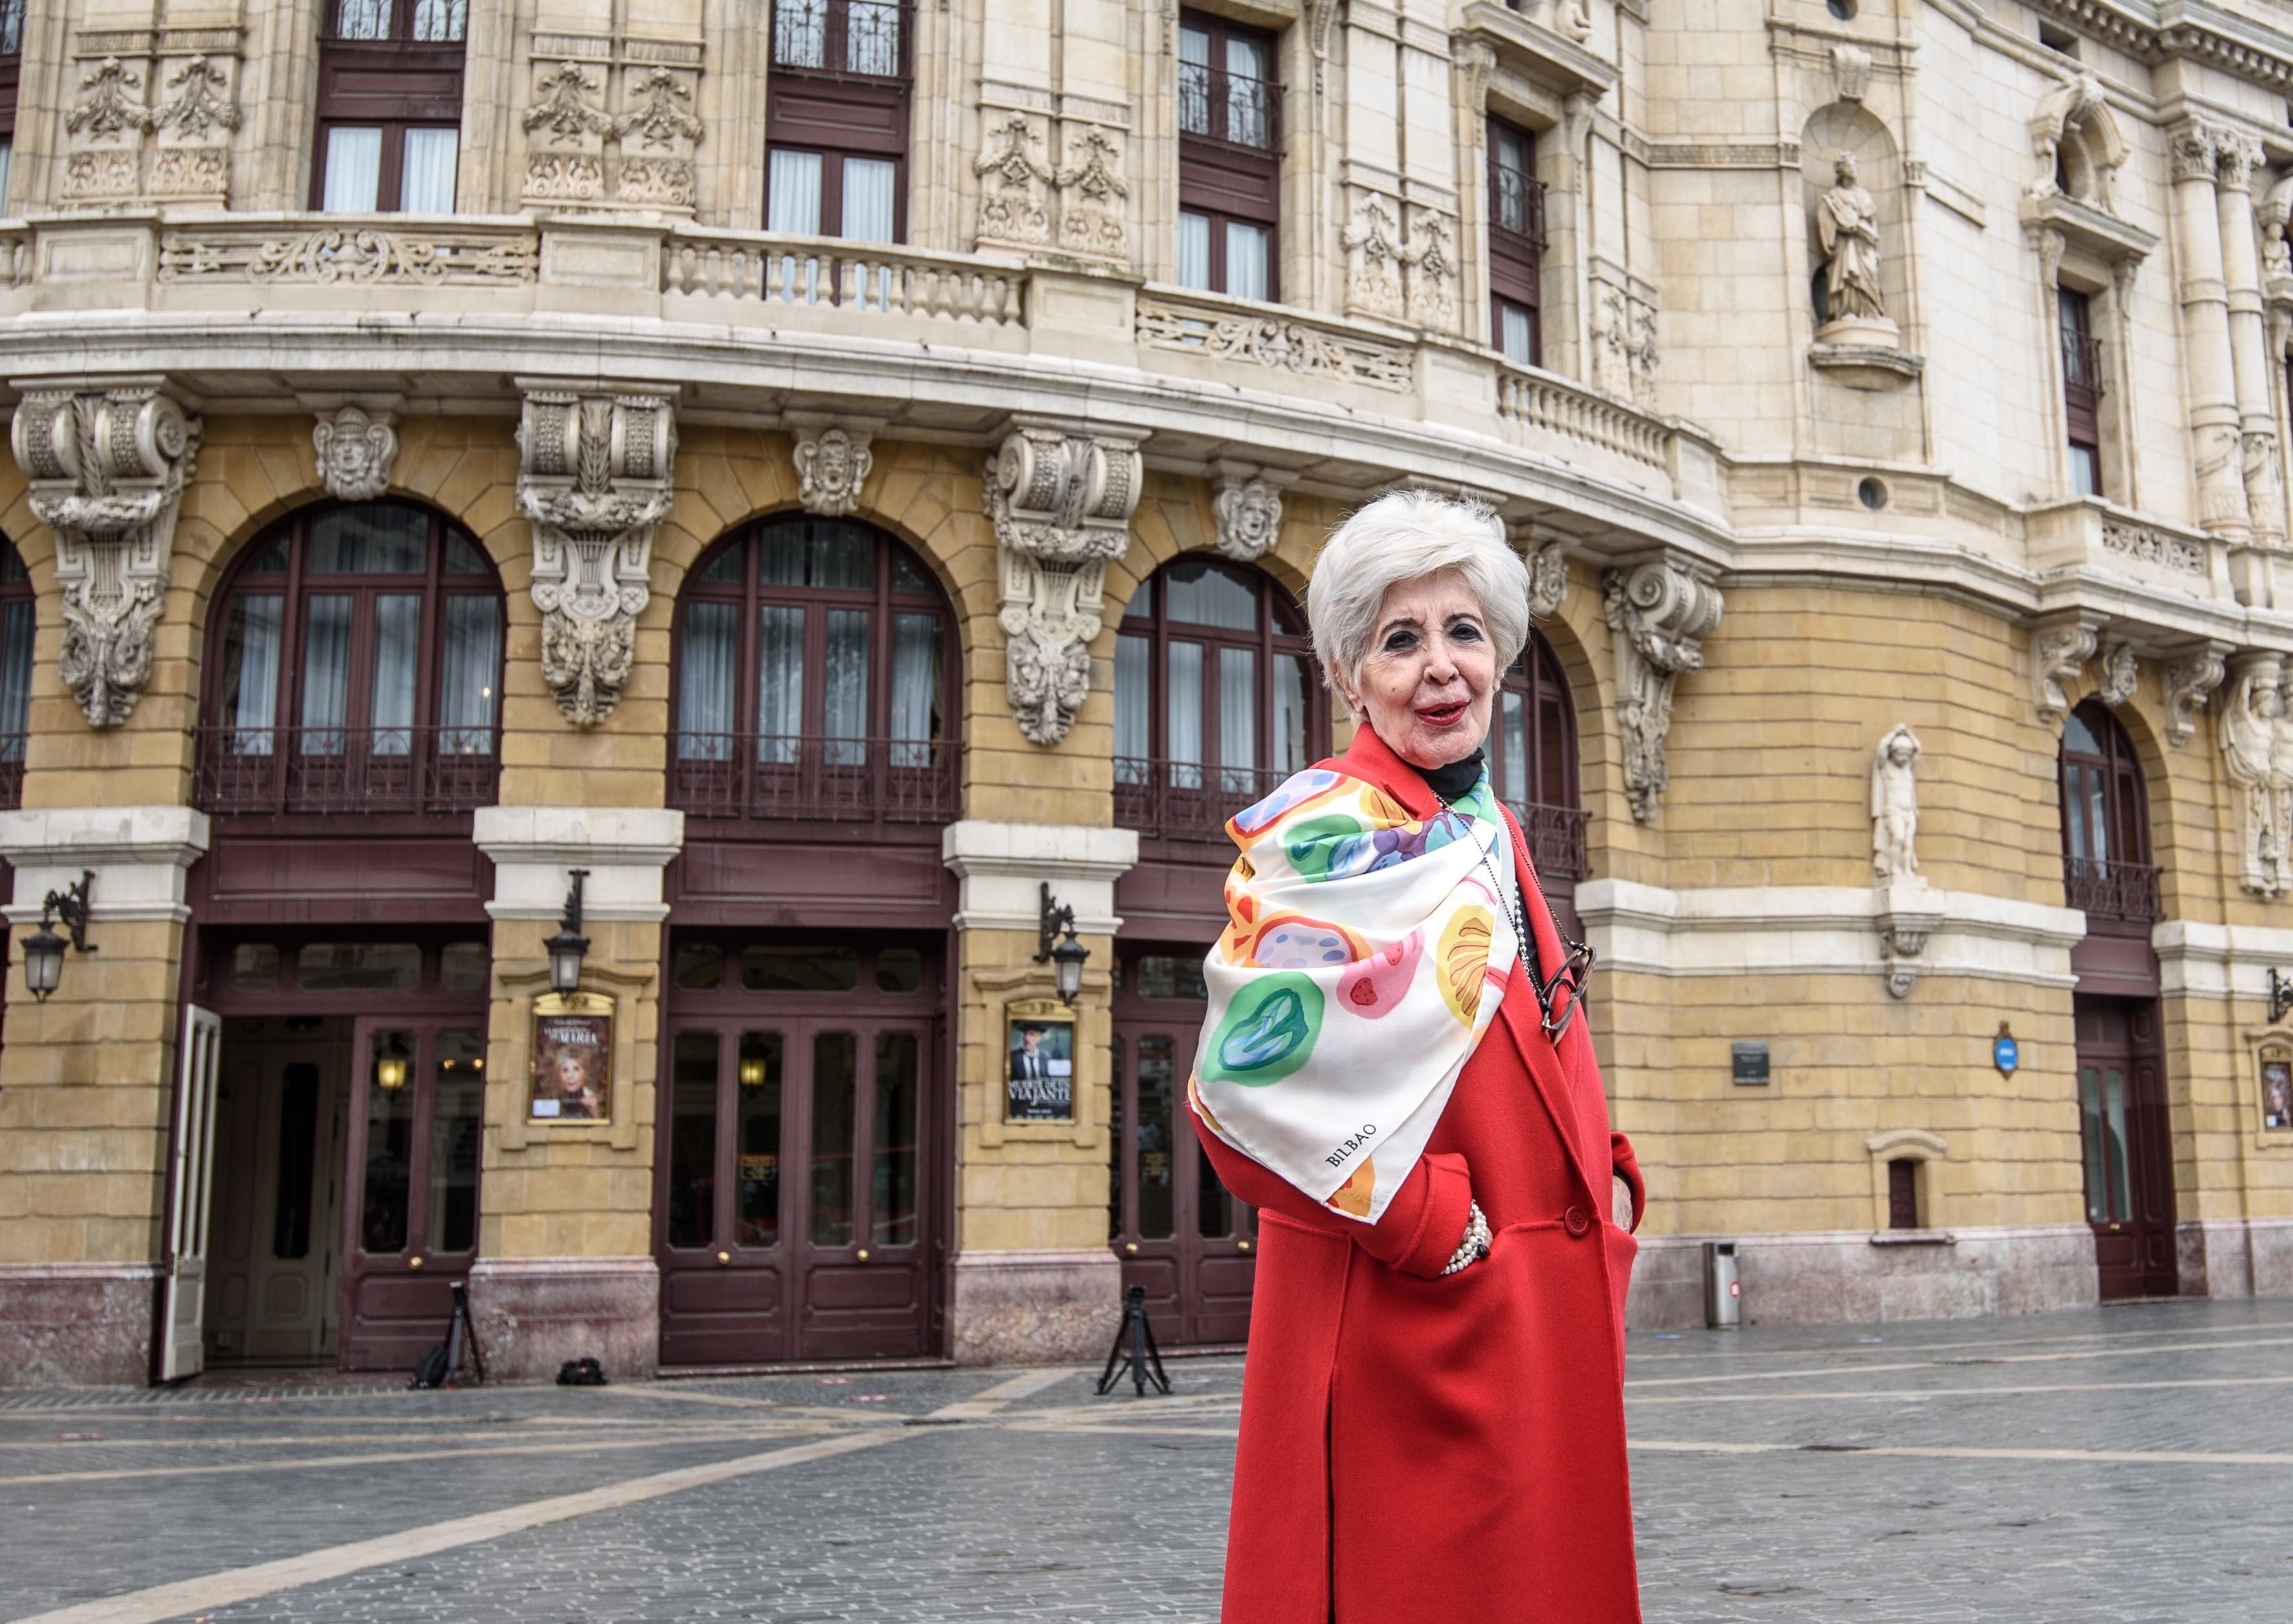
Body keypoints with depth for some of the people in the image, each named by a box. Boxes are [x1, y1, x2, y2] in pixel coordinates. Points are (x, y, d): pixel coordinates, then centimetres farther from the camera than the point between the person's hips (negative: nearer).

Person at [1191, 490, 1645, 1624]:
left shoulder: (1488, 837, 13)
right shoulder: (1327, 837, -13)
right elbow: (1246, 1089, -22)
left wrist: (1607, 1179, 5)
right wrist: (1435, 1230, -17)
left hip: (1541, 1312, 8)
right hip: (1403, 1325, -8)